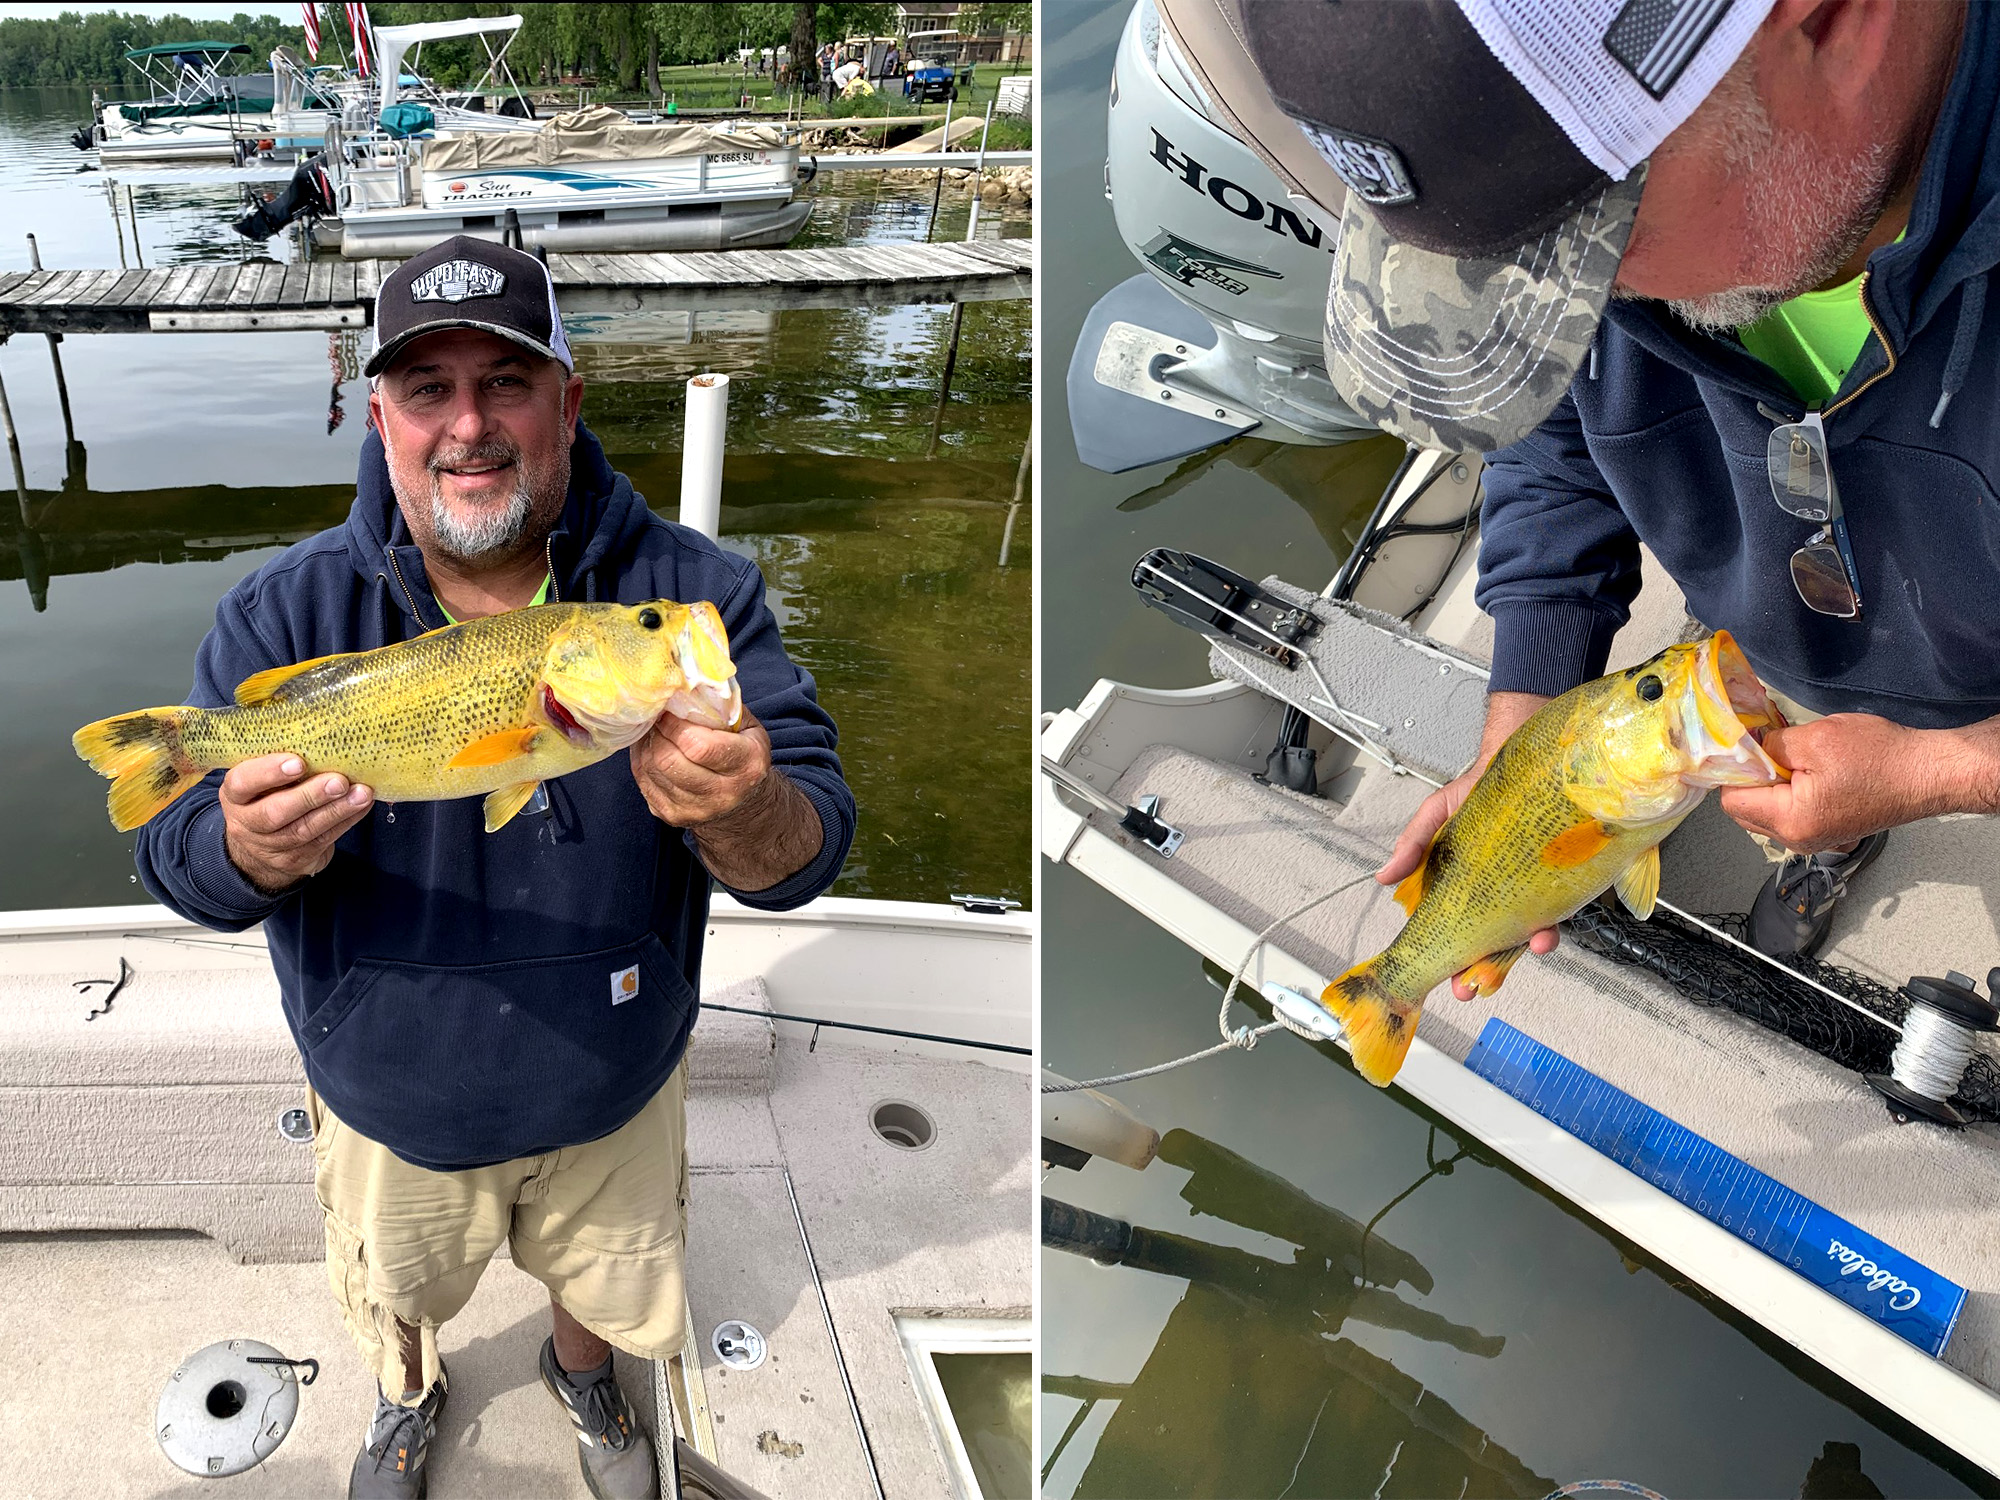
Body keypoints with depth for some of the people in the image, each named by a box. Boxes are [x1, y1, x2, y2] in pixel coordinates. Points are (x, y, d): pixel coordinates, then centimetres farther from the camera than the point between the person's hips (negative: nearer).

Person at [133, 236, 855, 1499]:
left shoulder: (691, 592, -20)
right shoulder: (286, 614, -16)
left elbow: (808, 853, -24)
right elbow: (177, 850, -14)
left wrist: (743, 816, -50)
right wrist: (250, 853, -39)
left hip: (614, 1097, 0)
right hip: (390, 1106, 1)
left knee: (605, 1285, 28)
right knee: (397, 1296, 29)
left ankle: (582, 1372, 64)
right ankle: (407, 1397, 64)